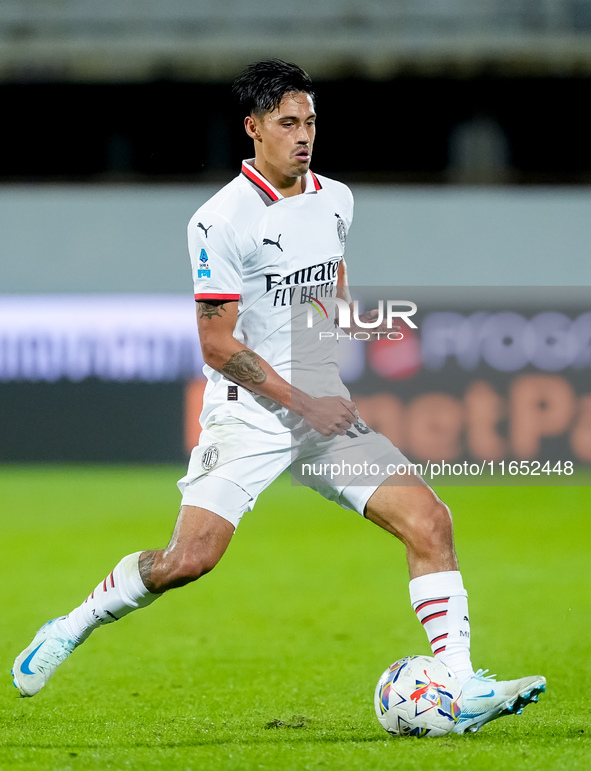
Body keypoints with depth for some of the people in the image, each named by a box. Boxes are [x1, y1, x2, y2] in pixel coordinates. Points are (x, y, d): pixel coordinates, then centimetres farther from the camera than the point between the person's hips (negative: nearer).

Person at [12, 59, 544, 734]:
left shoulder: (334, 199, 9)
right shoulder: (221, 220, -12)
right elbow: (218, 348, -13)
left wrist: (354, 318, 8)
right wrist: (304, 405, -15)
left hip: (326, 408, 6)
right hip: (248, 417, -6)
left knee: (429, 521, -11)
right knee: (188, 559, -15)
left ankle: (459, 690, -10)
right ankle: (72, 627, 12)